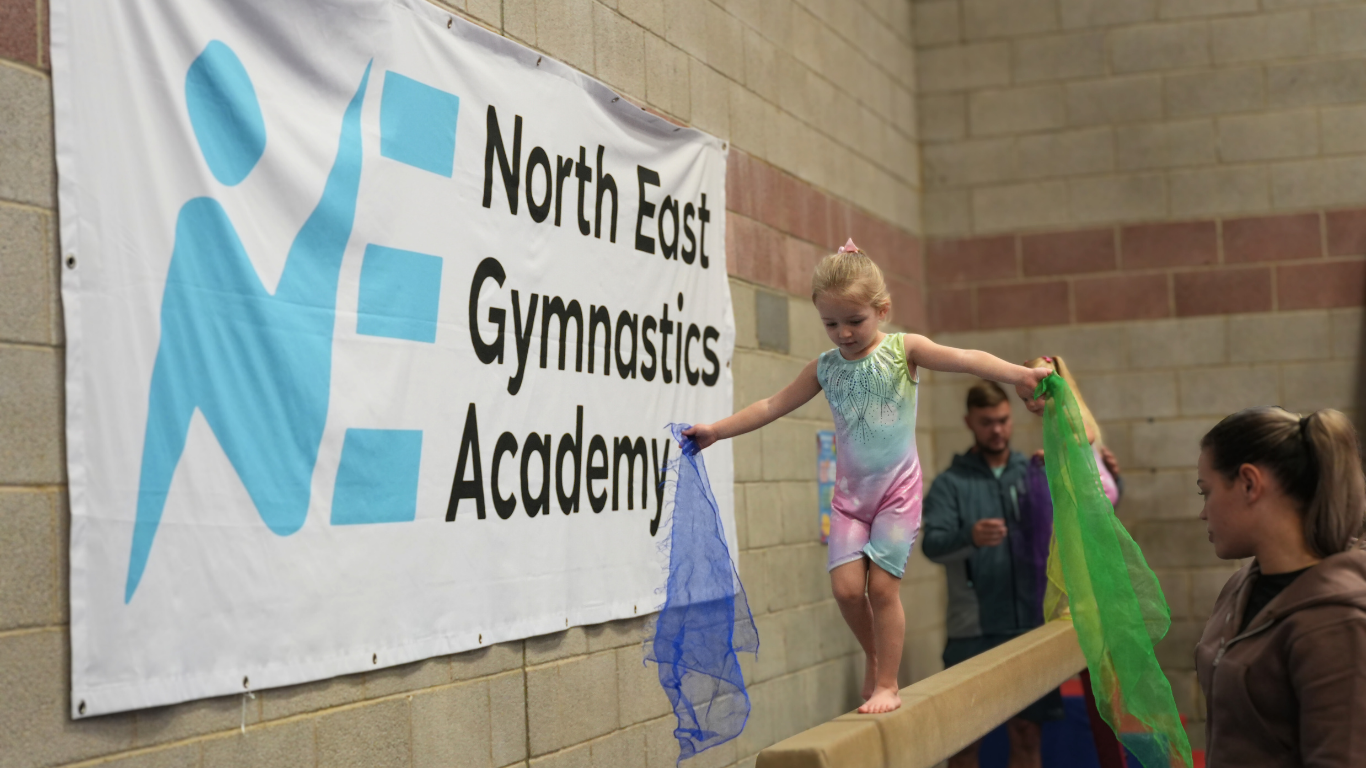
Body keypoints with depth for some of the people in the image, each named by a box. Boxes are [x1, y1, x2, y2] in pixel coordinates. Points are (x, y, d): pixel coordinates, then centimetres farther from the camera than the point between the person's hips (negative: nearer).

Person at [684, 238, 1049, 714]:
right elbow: (772, 406, 13)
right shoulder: (825, 367, 5)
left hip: (898, 489, -3)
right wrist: (716, 430, 11)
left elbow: (964, 359, -19)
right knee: (846, 585, -8)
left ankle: (887, 684, 8)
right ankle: (874, 655, 21)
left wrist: (1017, 374, -34)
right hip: (850, 493, 3)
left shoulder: (903, 350, -5)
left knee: (882, 584, -7)